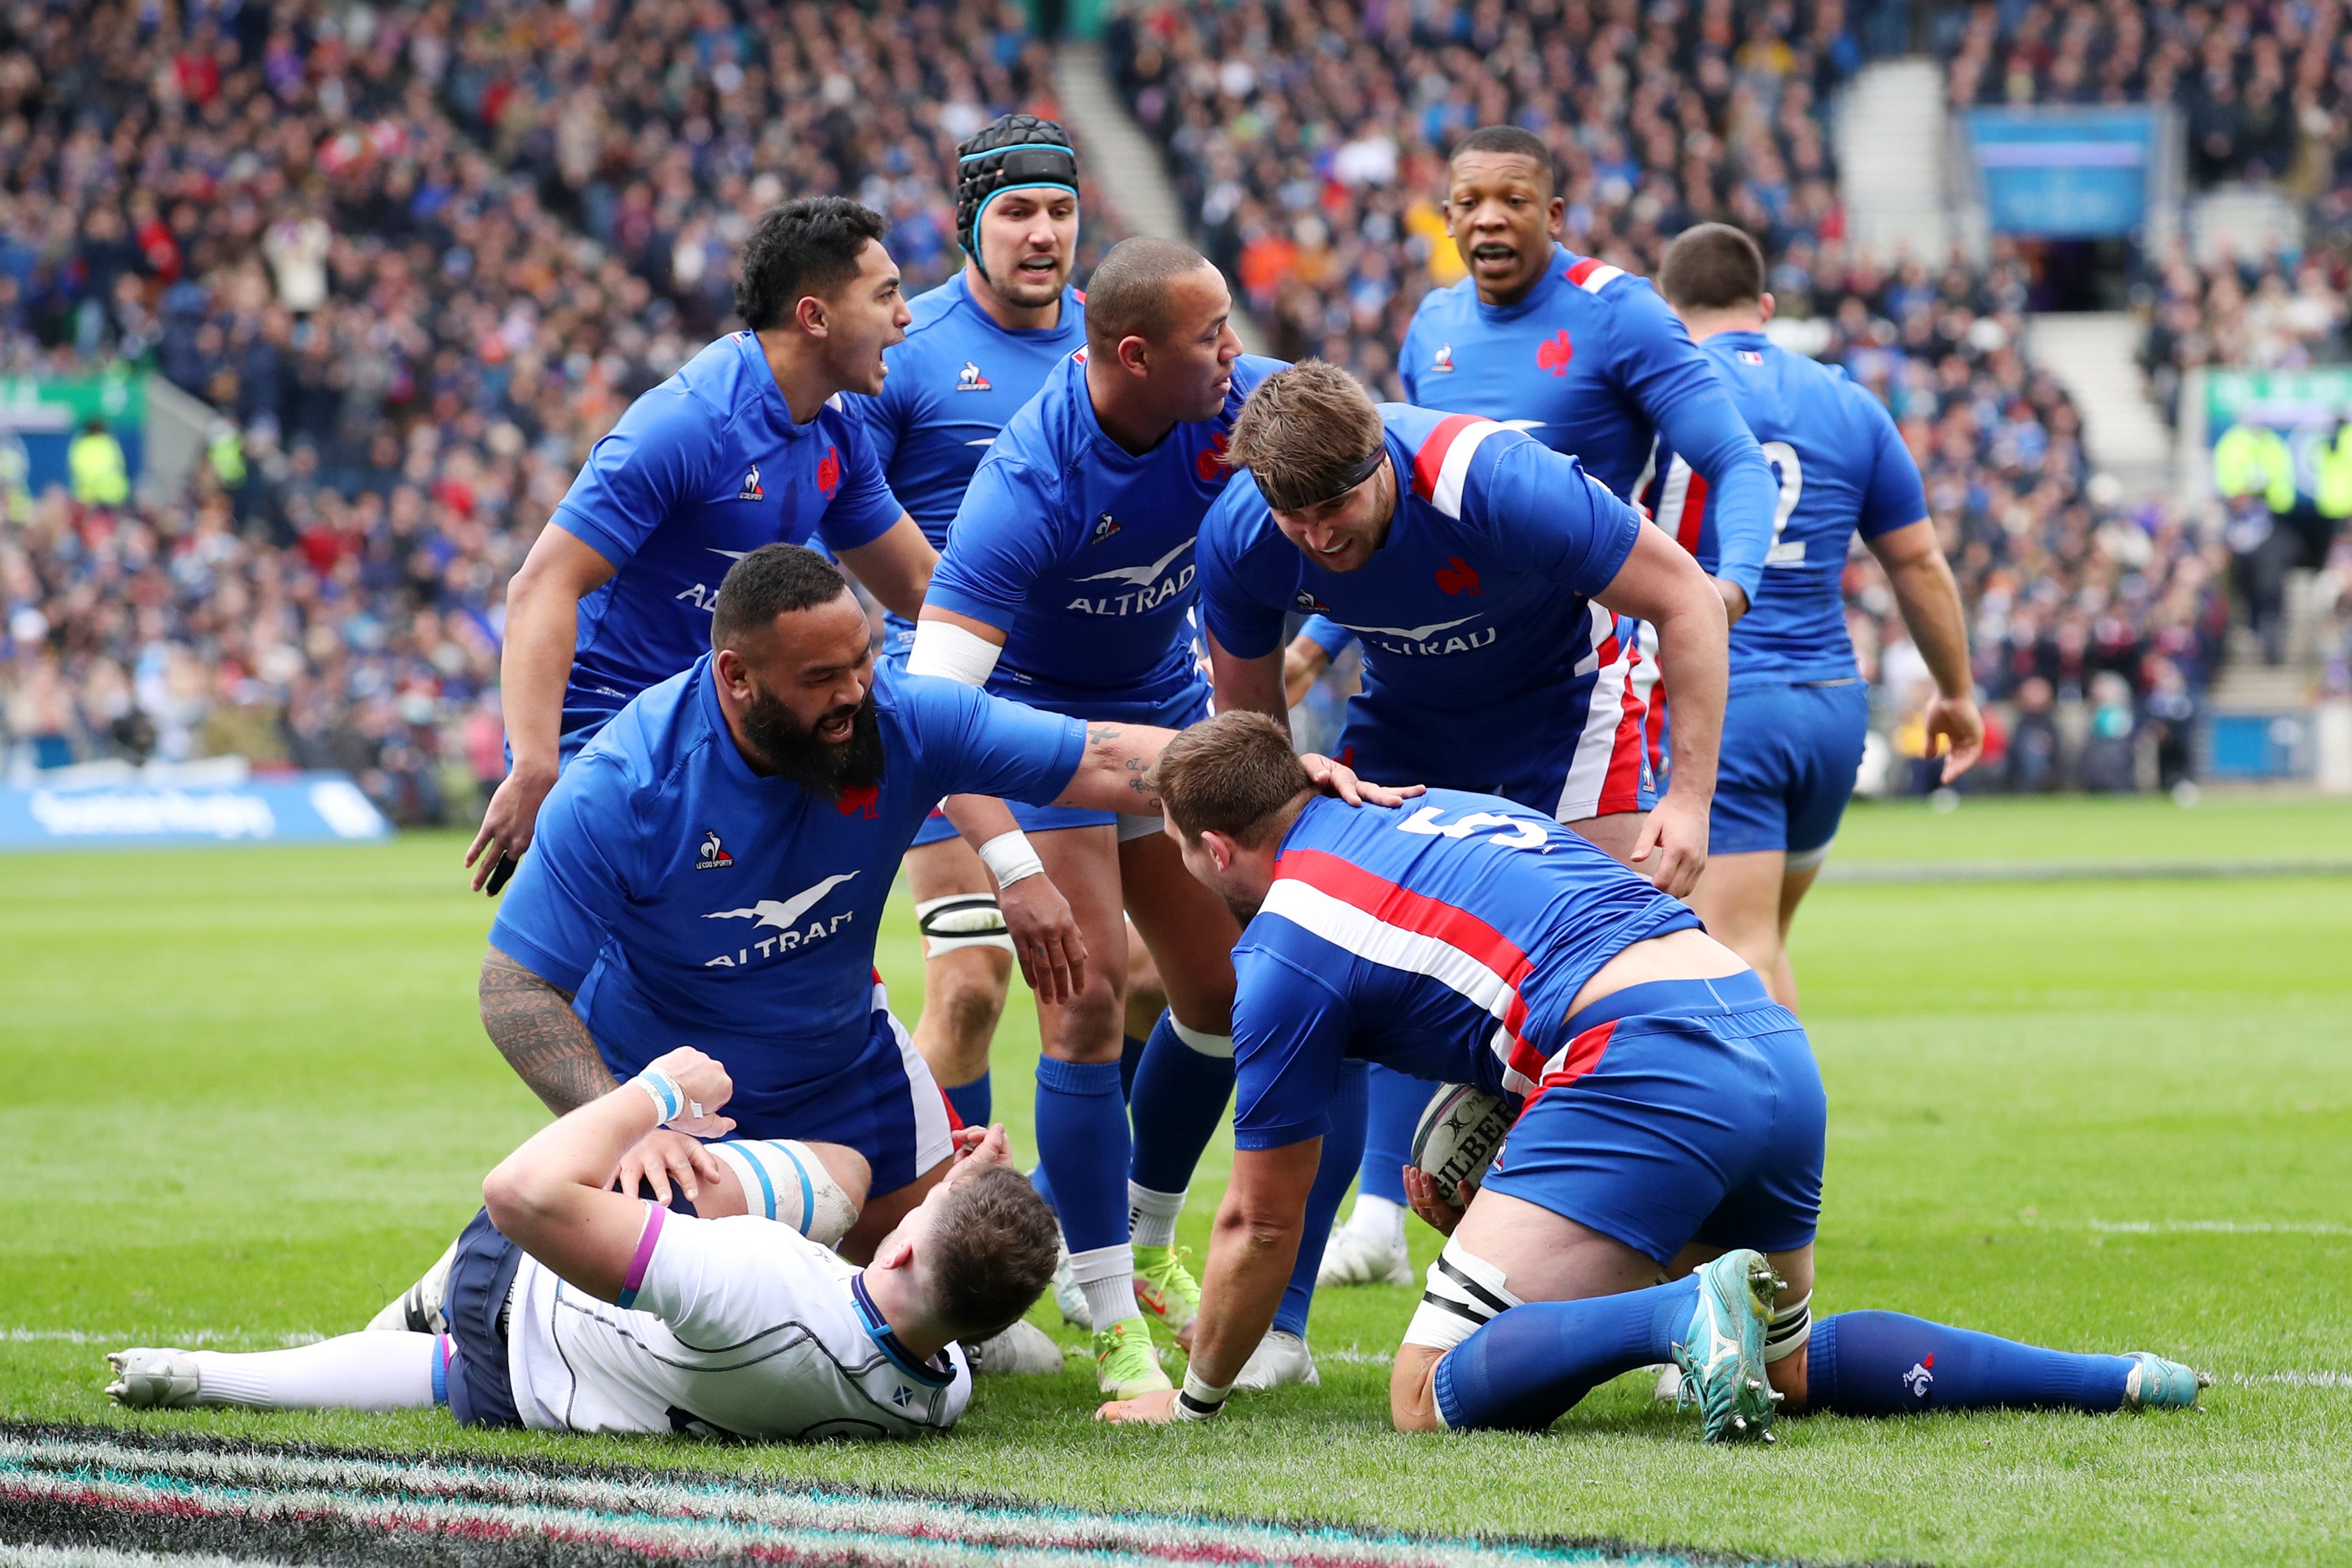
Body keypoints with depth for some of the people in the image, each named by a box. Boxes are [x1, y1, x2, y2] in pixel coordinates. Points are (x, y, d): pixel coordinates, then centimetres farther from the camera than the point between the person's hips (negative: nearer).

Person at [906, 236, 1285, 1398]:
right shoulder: (1029, 484, -35)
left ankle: (1144, 1249, 31)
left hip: (1165, 701, 6)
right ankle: (1116, 1324, -9)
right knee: (1090, 990, -16)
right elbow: (930, 699, -40)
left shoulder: (1242, 401, -20)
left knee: (1224, 987, 8)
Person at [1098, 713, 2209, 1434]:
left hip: (1649, 1068, -8)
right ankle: (2109, 1378, 11)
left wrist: (1194, 1397, 28)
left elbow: (1261, 1225, 14)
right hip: (1777, 1046, 8)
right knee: (1790, 1369, 27)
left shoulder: (1285, 949, 6)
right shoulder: (1434, 810, 28)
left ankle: (1692, 1310, -33)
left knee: (1437, 1396, -9)